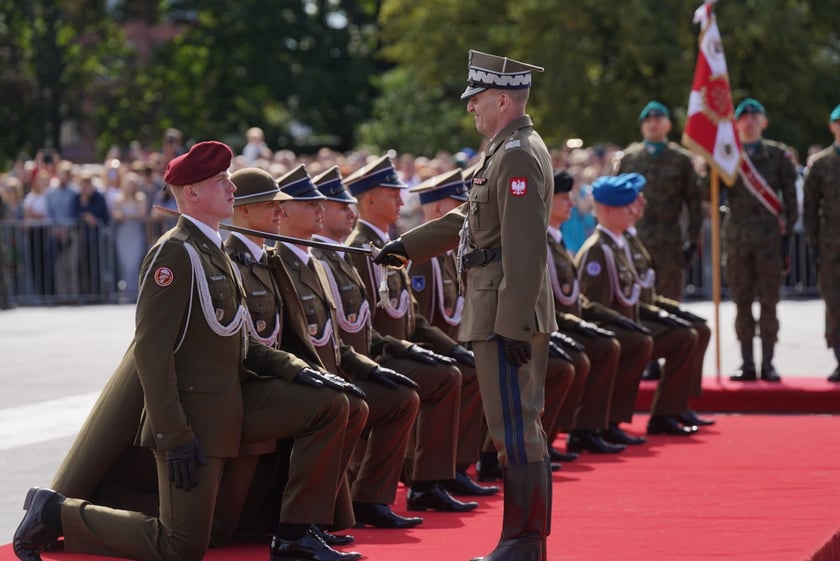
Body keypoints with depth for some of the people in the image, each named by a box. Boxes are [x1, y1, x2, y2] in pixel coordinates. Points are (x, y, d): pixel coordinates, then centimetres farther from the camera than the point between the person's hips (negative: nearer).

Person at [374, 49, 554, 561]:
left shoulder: (518, 155, -16)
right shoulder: (509, 151, 17)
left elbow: (525, 250, -22)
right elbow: (469, 220, 26)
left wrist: (513, 326, -24)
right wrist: (405, 247, 25)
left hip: (508, 315, -10)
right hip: (508, 317, 10)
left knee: (515, 428, -7)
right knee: (521, 426, 12)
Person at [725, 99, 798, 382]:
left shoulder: (779, 155, 6)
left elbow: (790, 197, 5)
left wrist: (787, 234, -1)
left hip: (770, 236, -1)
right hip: (737, 238, 1)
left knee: (769, 302, 0)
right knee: (742, 302, 3)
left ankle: (768, 364, 5)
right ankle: (747, 364, 8)